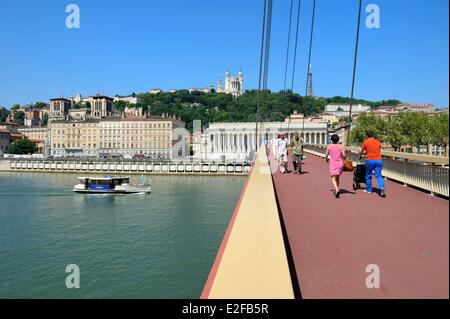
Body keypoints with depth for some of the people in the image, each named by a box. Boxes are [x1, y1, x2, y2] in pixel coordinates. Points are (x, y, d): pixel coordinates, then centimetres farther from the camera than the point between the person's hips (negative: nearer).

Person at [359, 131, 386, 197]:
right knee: (378, 175, 3)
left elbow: (361, 152, 11)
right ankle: (382, 188, -17)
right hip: (378, 160, 3)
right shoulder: (378, 142, 14)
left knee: (368, 175, 13)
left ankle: (369, 189, 21)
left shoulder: (366, 142, 3)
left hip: (370, 160, -3)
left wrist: (360, 156, 32)